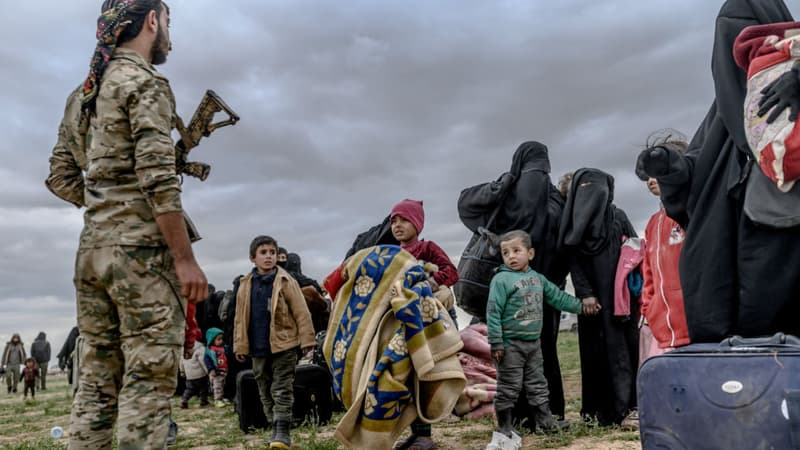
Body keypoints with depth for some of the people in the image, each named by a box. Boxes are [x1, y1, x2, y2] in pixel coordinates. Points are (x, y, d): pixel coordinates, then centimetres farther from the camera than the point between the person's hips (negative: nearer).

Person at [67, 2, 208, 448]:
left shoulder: (97, 86, 19)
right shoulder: (147, 81, -7)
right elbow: (157, 178, -17)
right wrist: (185, 258, -16)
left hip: (94, 248, 9)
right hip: (140, 248, -9)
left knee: (98, 381, 10)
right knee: (149, 382, -6)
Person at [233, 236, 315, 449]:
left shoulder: (285, 281, -7)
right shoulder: (245, 285, 5)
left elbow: (301, 312, -7)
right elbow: (240, 318, 10)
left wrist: (307, 339, -9)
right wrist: (240, 345, 9)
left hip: (283, 345, -4)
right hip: (258, 348, 5)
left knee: (282, 390, -2)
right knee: (266, 392, 13)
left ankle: (282, 433, 0)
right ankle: (275, 429, 24)